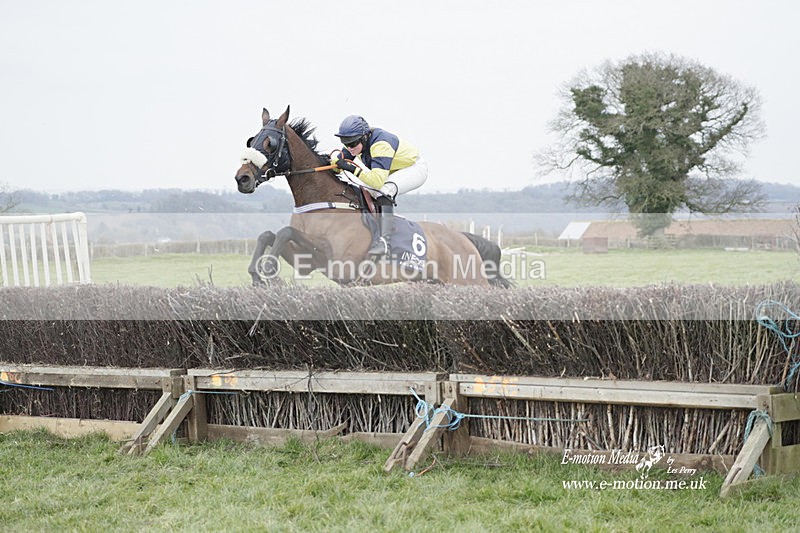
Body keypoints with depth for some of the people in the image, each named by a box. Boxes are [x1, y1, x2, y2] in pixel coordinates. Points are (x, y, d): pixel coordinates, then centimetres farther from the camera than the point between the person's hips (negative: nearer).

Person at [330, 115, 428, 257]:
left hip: (415, 168, -9)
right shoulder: (358, 141, -12)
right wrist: (336, 156, -24)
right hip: (395, 171, 9)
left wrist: (353, 169, -49)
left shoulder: (381, 144, -36)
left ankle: (383, 241, -42)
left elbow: (378, 180, -45)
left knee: (384, 190, -32)